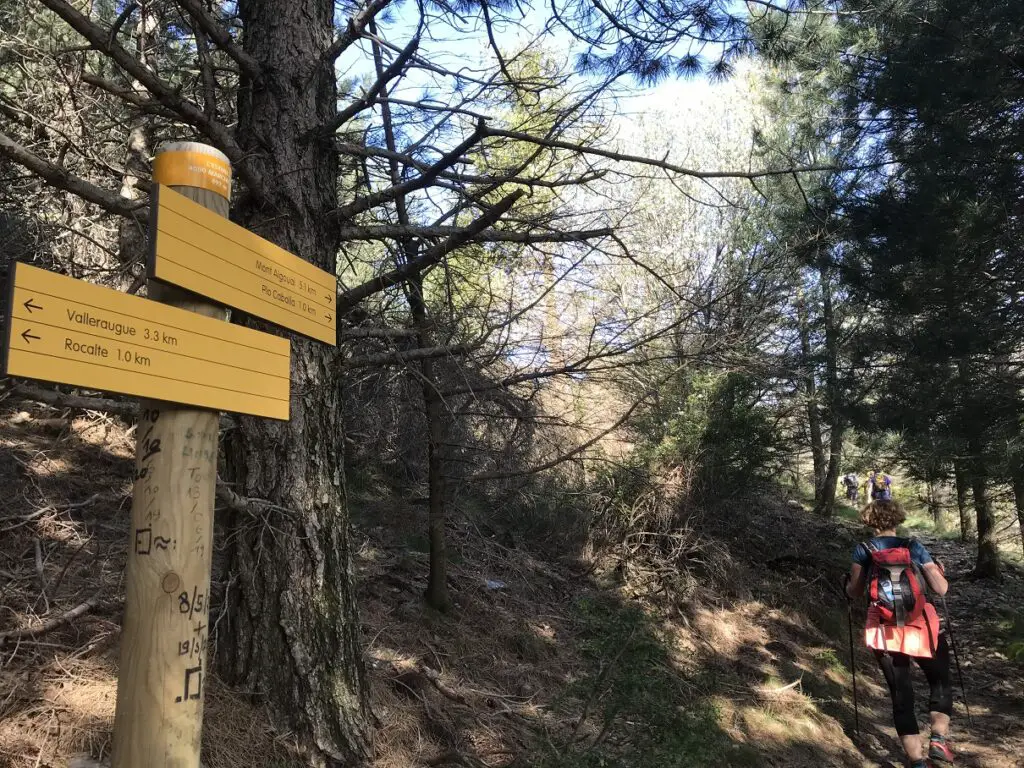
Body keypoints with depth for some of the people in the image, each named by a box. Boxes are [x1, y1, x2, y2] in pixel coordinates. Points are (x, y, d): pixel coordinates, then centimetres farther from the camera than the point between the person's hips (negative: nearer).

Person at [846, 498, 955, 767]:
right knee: (940, 682, 23)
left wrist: (848, 582, 25)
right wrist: (939, 571, 19)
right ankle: (939, 739, 7)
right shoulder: (914, 547, 0)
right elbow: (941, 589, -2)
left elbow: (853, 592, 2)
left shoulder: (863, 551, -1)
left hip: (885, 633, 0)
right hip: (922, 629, 0)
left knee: (901, 694, 9)